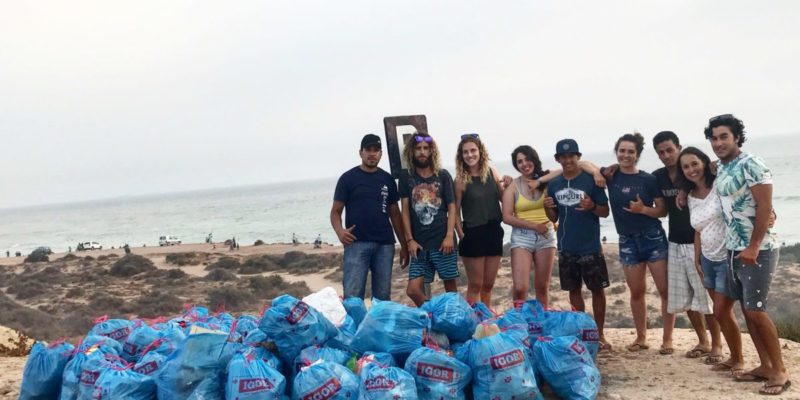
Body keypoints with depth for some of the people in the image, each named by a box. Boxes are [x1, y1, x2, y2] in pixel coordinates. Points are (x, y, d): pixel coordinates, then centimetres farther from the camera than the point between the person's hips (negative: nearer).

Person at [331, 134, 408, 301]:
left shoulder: (387, 179, 12)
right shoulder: (348, 178, 3)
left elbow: (395, 214, 15)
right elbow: (336, 211, 2)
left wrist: (404, 245, 11)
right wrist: (340, 231, -19)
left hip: (385, 245, 3)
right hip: (357, 244, -3)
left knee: (383, 297, 8)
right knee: (353, 296, -9)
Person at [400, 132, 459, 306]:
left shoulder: (443, 176, 5)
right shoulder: (406, 176, 6)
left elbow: (451, 207, 3)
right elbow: (405, 210, 5)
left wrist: (449, 236, -8)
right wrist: (409, 240, -2)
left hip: (442, 241, -1)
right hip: (419, 243, 1)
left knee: (450, 285, 2)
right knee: (413, 290, -5)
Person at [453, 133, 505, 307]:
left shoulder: (492, 172, 2)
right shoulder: (461, 180, -8)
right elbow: (456, 211, -5)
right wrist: (461, 235, -11)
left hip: (494, 232, 4)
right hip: (473, 234, -4)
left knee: (488, 284, 14)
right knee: (475, 285, 4)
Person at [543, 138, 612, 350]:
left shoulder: (591, 180, -6)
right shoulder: (553, 185, 5)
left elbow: (605, 212, -4)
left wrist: (592, 206, -24)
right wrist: (547, 208, -10)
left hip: (590, 247, -4)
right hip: (566, 248, 4)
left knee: (597, 289, 4)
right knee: (573, 290, 12)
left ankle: (599, 334, 15)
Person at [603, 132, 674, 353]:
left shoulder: (648, 179, -5)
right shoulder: (610, 176, 2)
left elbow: (663, 210, -3)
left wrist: (643, 209, -19)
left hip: (653, 237, -2)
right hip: (627, 240, 2)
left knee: (666, 290, -1)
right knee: (636, 292, 9)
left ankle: (667, 339, 9)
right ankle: (641, 337, 21)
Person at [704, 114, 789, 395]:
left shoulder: (751, 165, -14)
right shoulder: (720, 168, 9)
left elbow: (765, 207, -18)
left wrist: (753, 248, -21)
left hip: (758, 250, -8)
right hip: (734, 249, 8)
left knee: (756, 311, -7)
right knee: (746, 309, 10)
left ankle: (780, 371, 4)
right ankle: (765, 366, 20)